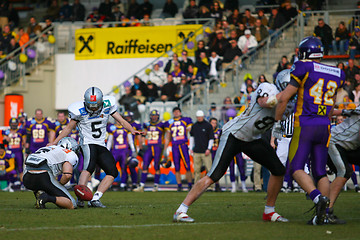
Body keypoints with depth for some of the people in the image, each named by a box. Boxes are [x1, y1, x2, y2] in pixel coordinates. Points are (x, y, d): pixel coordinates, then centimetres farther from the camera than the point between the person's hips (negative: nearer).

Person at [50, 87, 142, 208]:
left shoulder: (108, 105, -3)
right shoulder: (79, 111, -9)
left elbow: (121, 121, 4)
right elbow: (69, 128, 4)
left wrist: (131, 130, -16)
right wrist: (53, 143, 1)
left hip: (101, 146, 5)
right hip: (88, 144, -5)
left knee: (112, 172, -5)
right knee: (89, 167, -31)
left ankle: (95, 199, -8)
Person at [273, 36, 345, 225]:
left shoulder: (304, 68, -6)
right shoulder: (337, 74, 10)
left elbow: (284, 98, -8)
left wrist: (277, 123, 2)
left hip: (305, 125, -5)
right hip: (325, 127, 5)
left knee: (296, 168, -3)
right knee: (320, 171, 9)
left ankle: (317, 197, -26)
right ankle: (322, 215, 2)